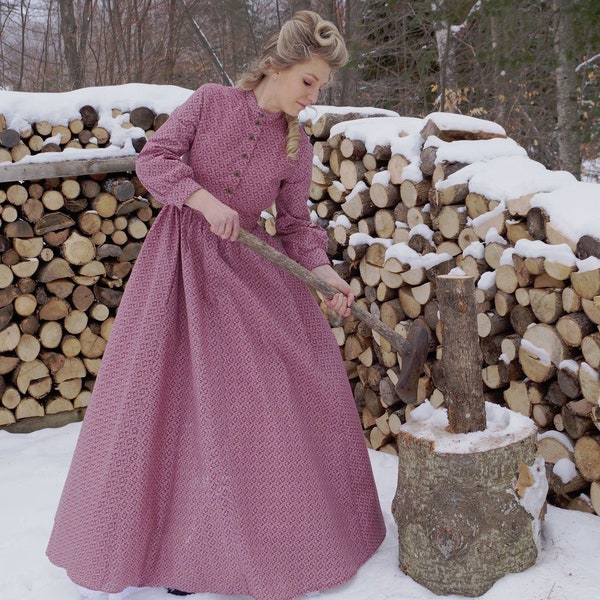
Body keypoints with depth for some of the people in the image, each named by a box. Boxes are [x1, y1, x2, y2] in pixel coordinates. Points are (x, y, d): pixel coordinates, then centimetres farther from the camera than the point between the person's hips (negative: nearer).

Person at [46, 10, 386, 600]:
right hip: (180, 259, -2)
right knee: (172, 396, 2)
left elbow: (294, 225, 2)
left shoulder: (297, 146, -1)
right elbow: (153, 159, -8)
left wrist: (324, 272, -15)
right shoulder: (210, 101, -6)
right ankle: (174, 538, 19)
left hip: (246, 268, 2)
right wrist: (204, 199, -22)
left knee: (279, 391, 0)